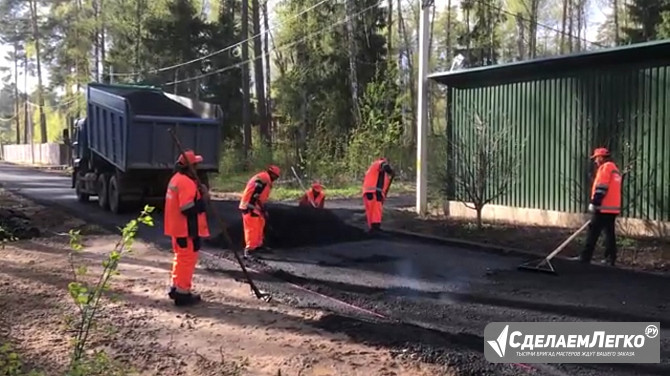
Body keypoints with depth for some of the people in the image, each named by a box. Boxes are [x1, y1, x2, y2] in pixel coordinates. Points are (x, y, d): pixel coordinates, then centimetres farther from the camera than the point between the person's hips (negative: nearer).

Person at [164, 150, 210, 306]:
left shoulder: (176, 179, 11)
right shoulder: (187, 183, -22)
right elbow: (189, 209, -28)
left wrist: (199, 193, 2)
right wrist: (203, 198, -16)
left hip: (177, 227, 10)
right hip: (187, 229, -10)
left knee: (181, 257, 21)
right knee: (188, 259, -1)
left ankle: (176, 288, 30)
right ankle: (183, 293, 5)